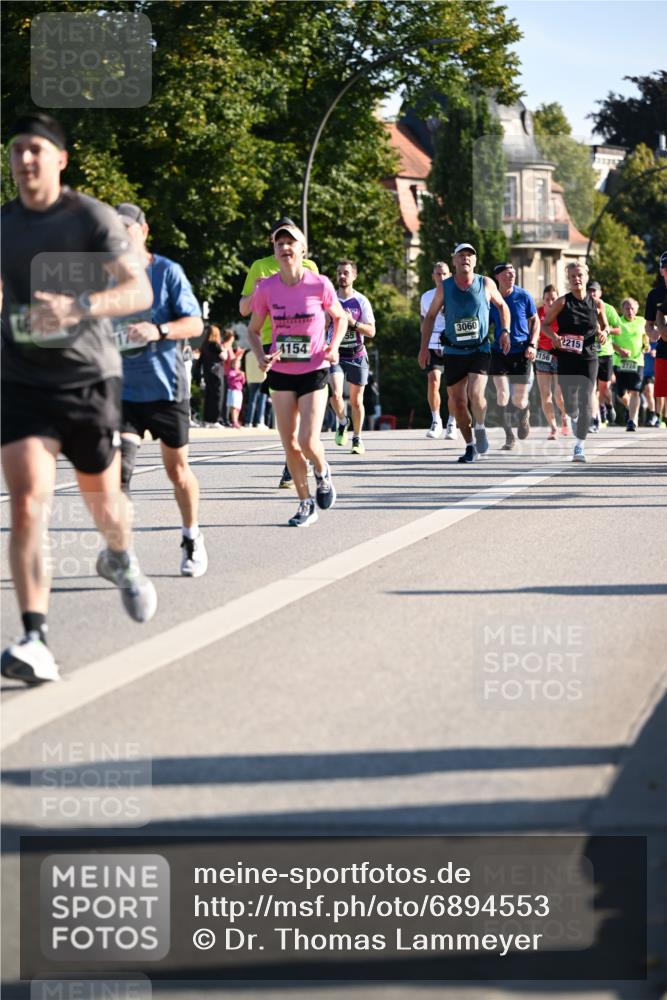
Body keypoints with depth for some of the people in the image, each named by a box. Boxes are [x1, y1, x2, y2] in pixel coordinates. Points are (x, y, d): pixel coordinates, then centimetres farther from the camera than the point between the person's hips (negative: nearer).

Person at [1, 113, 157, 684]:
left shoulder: (91, 218, -7)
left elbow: (139, 291, -18)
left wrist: (79, 307, -33)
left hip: (89, 378, -2)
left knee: (103, 503, 14)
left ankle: (120, 560, 51)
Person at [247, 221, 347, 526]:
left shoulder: (319, 285, -10)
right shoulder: (266, 288, -6)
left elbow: (340, 317, 8)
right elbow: (253, 330, 6)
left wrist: (334, 347, -8)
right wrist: (260, 357, -12)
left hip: (314, 371, -2)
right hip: (281, 373, 2)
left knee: (308, 441, -12)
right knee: (290, 445, 2)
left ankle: (322, 473, 23)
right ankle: (306, 503, 18)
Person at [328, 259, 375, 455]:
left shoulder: (361, 301, -1)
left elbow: (371, 331, -3)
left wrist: (352, 322, -18)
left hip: (357, 355, 0)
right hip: (336, 355, 0)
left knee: (356, 401, 4)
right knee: (335, 394, -18)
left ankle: (357, 438, 20)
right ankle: (342, 423, 11)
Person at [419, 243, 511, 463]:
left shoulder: (486, 284, -1)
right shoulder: (444, 287, 0)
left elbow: (502, 306, 15)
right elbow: (430, 316, 8)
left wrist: (505, 331, 1)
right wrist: (424, 347, 2)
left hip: (480, 350, -2)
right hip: (453, 352, 2)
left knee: (475, 394, -22)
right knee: (457, 401, 2)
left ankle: (480, 428, 7)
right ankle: (470, 447, 16)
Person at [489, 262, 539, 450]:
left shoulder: (523, 296, -2)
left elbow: (535, 321, 6)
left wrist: (532, 345, -6)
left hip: (521, 352, -1)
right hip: (499, 353, 1)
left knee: (519, 400, 2)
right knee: (502, 395, -11)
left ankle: (524, 417, 39)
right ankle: (509, 438, 0)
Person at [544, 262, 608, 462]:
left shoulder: (596, 304, 2)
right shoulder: (562, 302, -4)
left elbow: (604, 326, 16)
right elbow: (545, 323, 1)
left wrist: (604, 333, -6)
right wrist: (554, 336, -18)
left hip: (588, 358, 1)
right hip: (566, 359, 0)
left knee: (585, 402, -10)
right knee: (570, 405, 5)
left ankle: (579, 445, -5)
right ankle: (574, 418, 43)